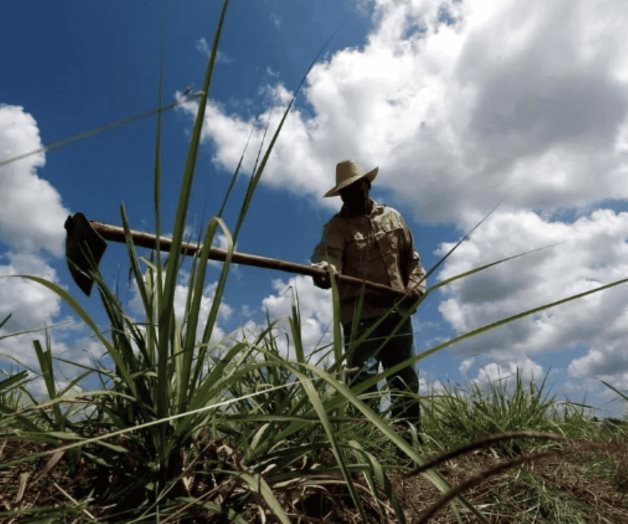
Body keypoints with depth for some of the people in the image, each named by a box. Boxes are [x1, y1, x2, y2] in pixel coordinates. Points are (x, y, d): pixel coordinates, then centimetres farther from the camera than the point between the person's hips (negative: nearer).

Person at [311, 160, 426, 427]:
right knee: (363, 379, -10)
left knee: (406, 380, 10)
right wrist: (324, 270, -42)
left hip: (398, 311, 5)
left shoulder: (392, 217, 16)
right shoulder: (337, 226, 2)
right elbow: (329, 254, -19)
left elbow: (411, 258, 19)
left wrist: (415, 288, 3)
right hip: (359, 313, -4)